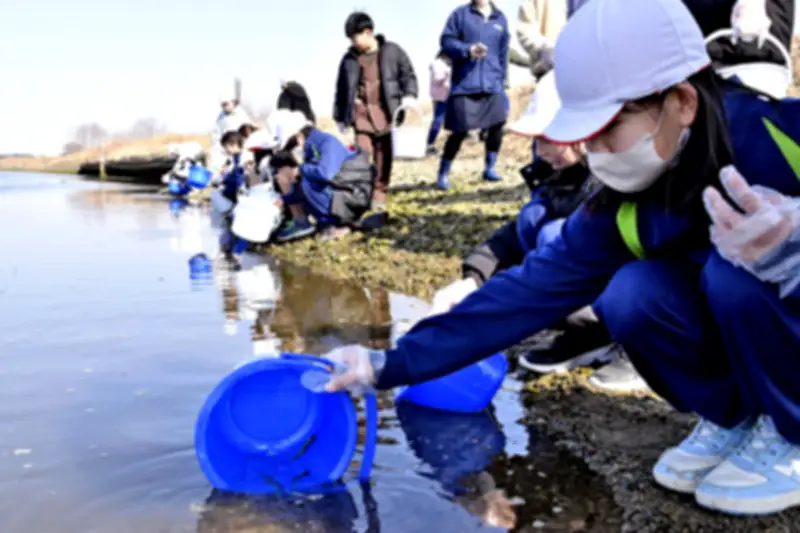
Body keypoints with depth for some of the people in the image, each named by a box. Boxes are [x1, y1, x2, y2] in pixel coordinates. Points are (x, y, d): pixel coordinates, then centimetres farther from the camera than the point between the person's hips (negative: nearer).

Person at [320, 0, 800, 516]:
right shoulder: (622, 211, -16)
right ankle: (731, 417, 3)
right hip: (750, 338, 4)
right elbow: (528, 291, -17)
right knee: (634, 296, -24)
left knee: (737, 271, -32)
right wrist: (389, 366, -21)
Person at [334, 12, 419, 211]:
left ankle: (380, 195, 13)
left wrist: (409, 96, -10)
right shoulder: (349, 59, 10)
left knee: (384, 156, 4)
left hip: (386, 112, -1)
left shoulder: (392, 51, 3)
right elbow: (342, 88, 15)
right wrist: (340, 117, 14)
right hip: (361, 113, 1)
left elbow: (408, 74, 7)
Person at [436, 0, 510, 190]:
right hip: (464, 85, -4)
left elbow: (503, 53, 16)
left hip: (492, 84, 4)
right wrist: (468, 50, -18)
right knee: (460, 131, -4)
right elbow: (446, 40, -3)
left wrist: (501, 80, 15)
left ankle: (490, 169, 17)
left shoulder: (500, 18, 12)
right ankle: (443, 174, 11)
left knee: (496, 125, -1)